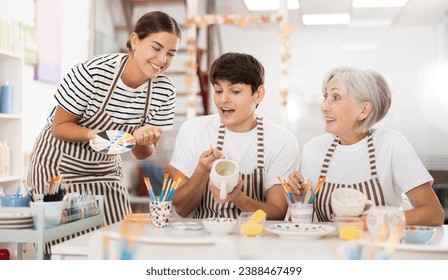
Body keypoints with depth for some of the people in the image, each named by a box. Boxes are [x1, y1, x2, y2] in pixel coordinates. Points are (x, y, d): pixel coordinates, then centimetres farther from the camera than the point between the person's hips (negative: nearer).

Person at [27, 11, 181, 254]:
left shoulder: (164, 91, -11)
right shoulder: (93, 71, -24)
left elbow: (142, 154, -3)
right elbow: (59, 126, -14)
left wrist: (144, 140, -26)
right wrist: (95, 134, -33)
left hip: (106, 170, 4)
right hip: (59, 165, -4)